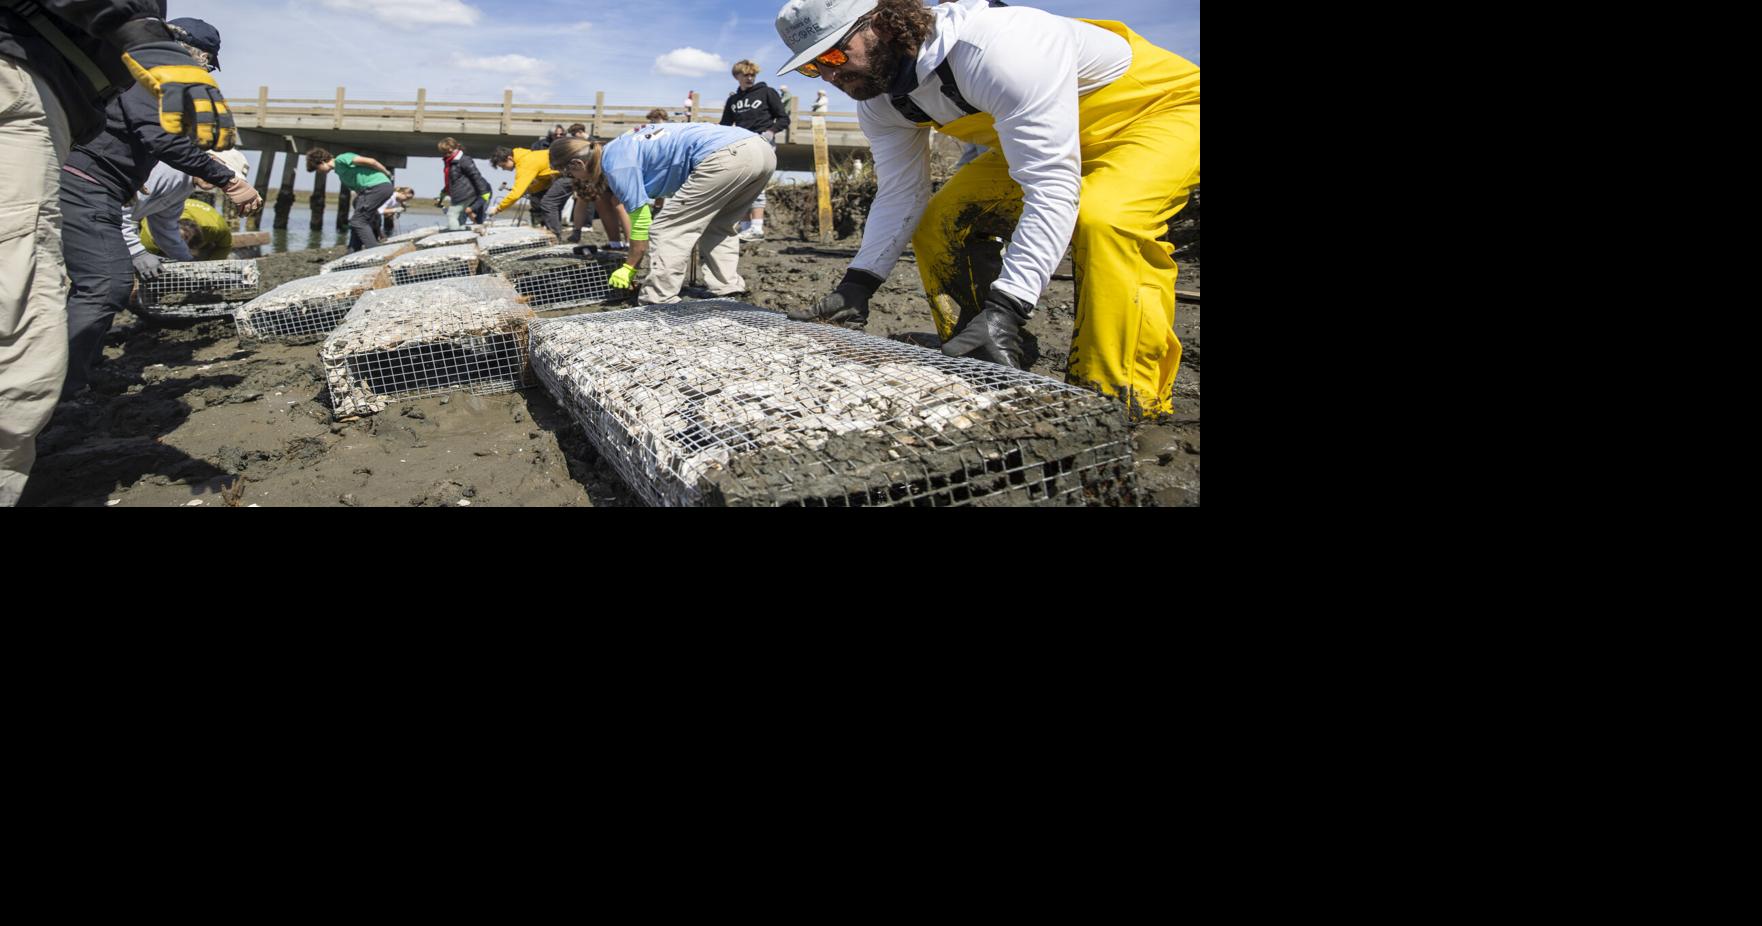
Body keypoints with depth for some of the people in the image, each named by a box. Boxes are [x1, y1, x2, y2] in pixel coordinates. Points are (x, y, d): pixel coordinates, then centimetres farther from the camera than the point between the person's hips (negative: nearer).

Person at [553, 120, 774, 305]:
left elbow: (641, 220, 3)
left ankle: (658, 303, 0)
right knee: (716, 227, 28)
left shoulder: (617, 164, 0)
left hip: (725, 156, -10)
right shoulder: (623, 146, 29)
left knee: (666, 230, 1)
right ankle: (727, 291, 18)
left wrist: (629, 268, 15)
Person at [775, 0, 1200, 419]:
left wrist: (1004, 310, -47)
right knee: (939, 223, -3)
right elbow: (900, 195, -5)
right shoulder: (876, 98, -10)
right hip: (1044, 140, 8)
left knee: (1103, 220, -36)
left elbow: (1052, 188, -40)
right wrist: (856, 285, -19)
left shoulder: (995, 46, -37)